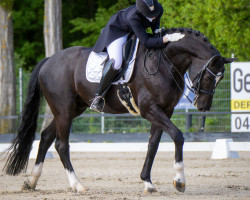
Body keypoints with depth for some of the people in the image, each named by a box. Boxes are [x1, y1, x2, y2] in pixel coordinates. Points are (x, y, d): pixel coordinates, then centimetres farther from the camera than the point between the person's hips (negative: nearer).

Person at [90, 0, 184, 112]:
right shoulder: (133, 16, -43)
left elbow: (155, 22, 3)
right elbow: (146, 42, -46)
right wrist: (167, 38, -53)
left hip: (134, 33, 8)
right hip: (118, 31, -8)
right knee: (116, 62, -31)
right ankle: (98, 96, -20)